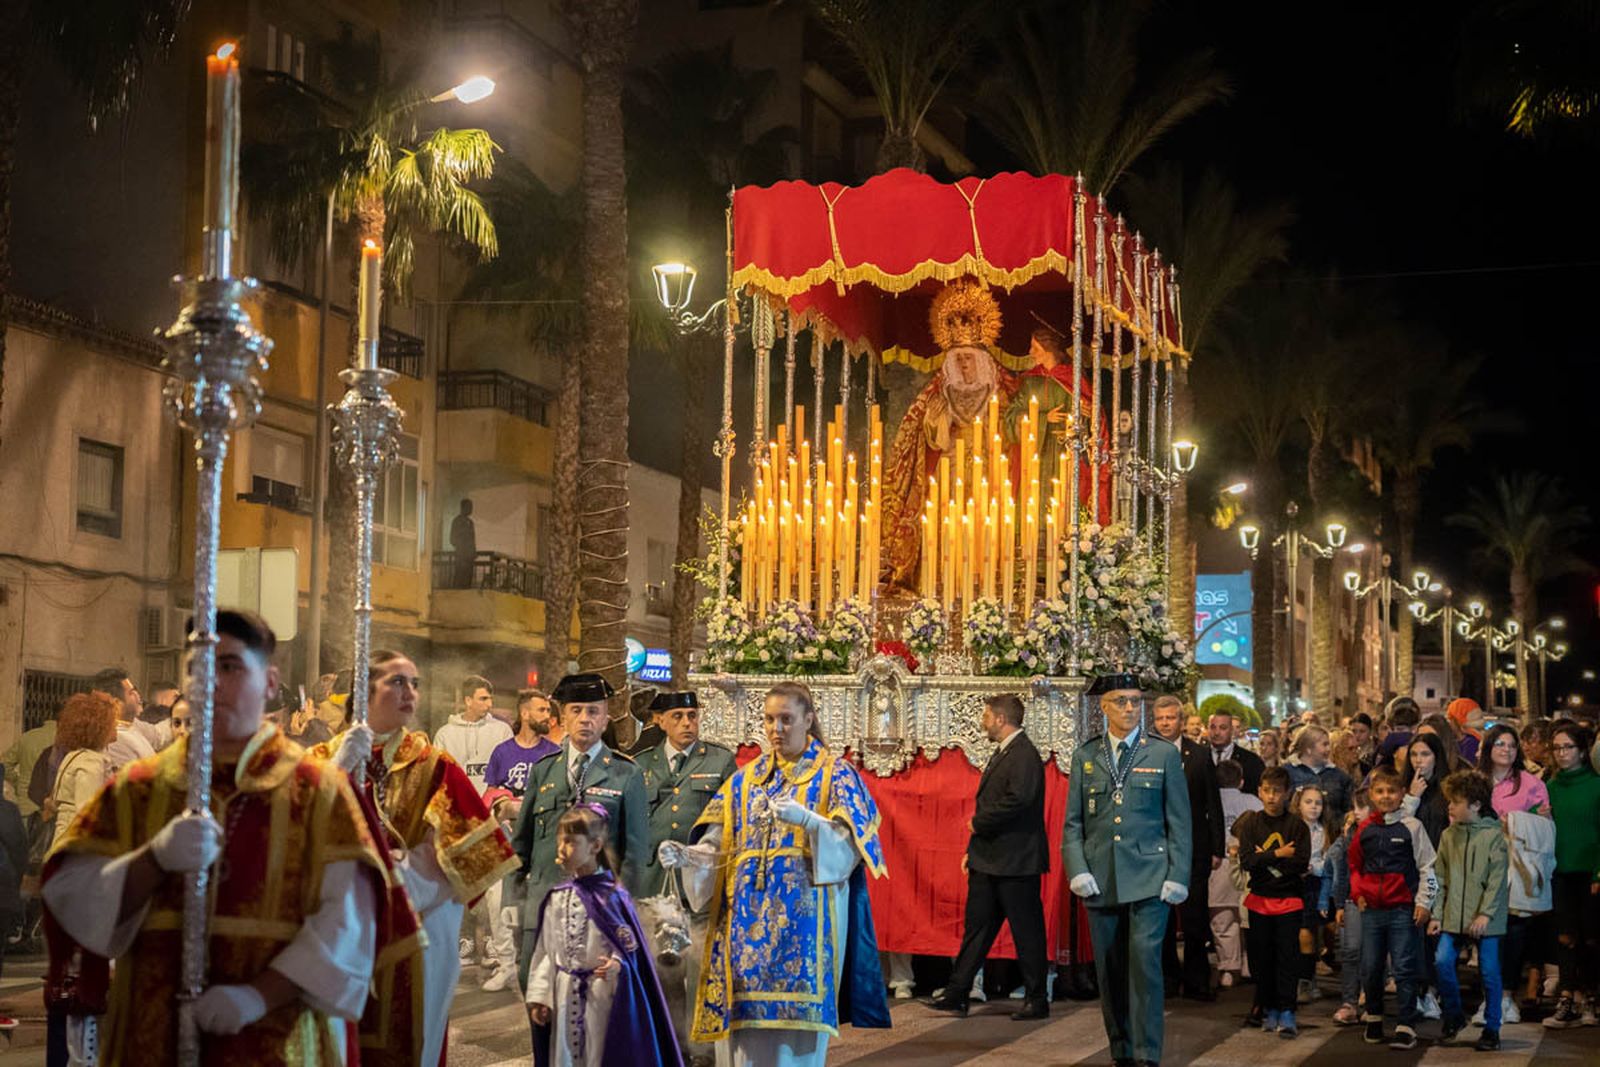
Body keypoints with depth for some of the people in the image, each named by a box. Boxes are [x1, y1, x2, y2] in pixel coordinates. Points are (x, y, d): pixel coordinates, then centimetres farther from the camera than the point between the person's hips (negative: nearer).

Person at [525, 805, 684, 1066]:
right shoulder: (556, 899, 7)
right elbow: (545, 951, 8)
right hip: (565, 995, 5)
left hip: (603, 994, -5)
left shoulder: (612, 896, -8)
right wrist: (538, 996, 4)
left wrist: (616, 964, -26)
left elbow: (630, 944, -6)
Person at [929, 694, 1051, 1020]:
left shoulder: (1024, 755, -15)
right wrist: (972, 849, 14)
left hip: (1016, 861, -10)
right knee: (976, 927, 10)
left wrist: (978, 823, -15)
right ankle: (956, 995, 13)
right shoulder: (1002, 753, 16)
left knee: (1026, 931, 0)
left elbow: (1017, 801, -28)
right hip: (989, 859, 10)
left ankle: (1037, 1001, 9)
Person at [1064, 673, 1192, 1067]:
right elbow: (1073, 823, 9)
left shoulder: (1164, 754, 5)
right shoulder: (1085, 756, 10)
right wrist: (1077, 871, -4)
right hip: (1100, 881, 3)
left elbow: (1179, 822, 4)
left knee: (1145, 963, -13)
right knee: (1110, 972, 6)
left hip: (1148, 880, -2)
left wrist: (1177, 876, -4)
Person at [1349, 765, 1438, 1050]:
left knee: (1405, 968, -3)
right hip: (1371, 909, 4)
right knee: (1370, 968, 10)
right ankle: (1373, 1016, 29)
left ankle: (1406, 1026, 0)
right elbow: (1354, 864, 21)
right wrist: (1357, 893, 8)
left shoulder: (1411, 826, -2)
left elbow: (1427, 867, -2)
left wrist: (1423, 903, -6)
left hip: (1403, 909, -4)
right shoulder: (1364, 829, 8)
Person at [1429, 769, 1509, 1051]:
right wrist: (1437, 915, 4)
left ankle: (1491, 1028, 14)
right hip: (1454, 916, 4)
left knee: (1489, 972, 2)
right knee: (1442, 961, -11)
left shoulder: (1493, 835, -5)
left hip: (1485, 919, -4)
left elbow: (1497, 879, -10)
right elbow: (1441, 879, 11)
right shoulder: (1448, 836, 9)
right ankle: (1453, 1015, 9)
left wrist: (1486, 914, -17)